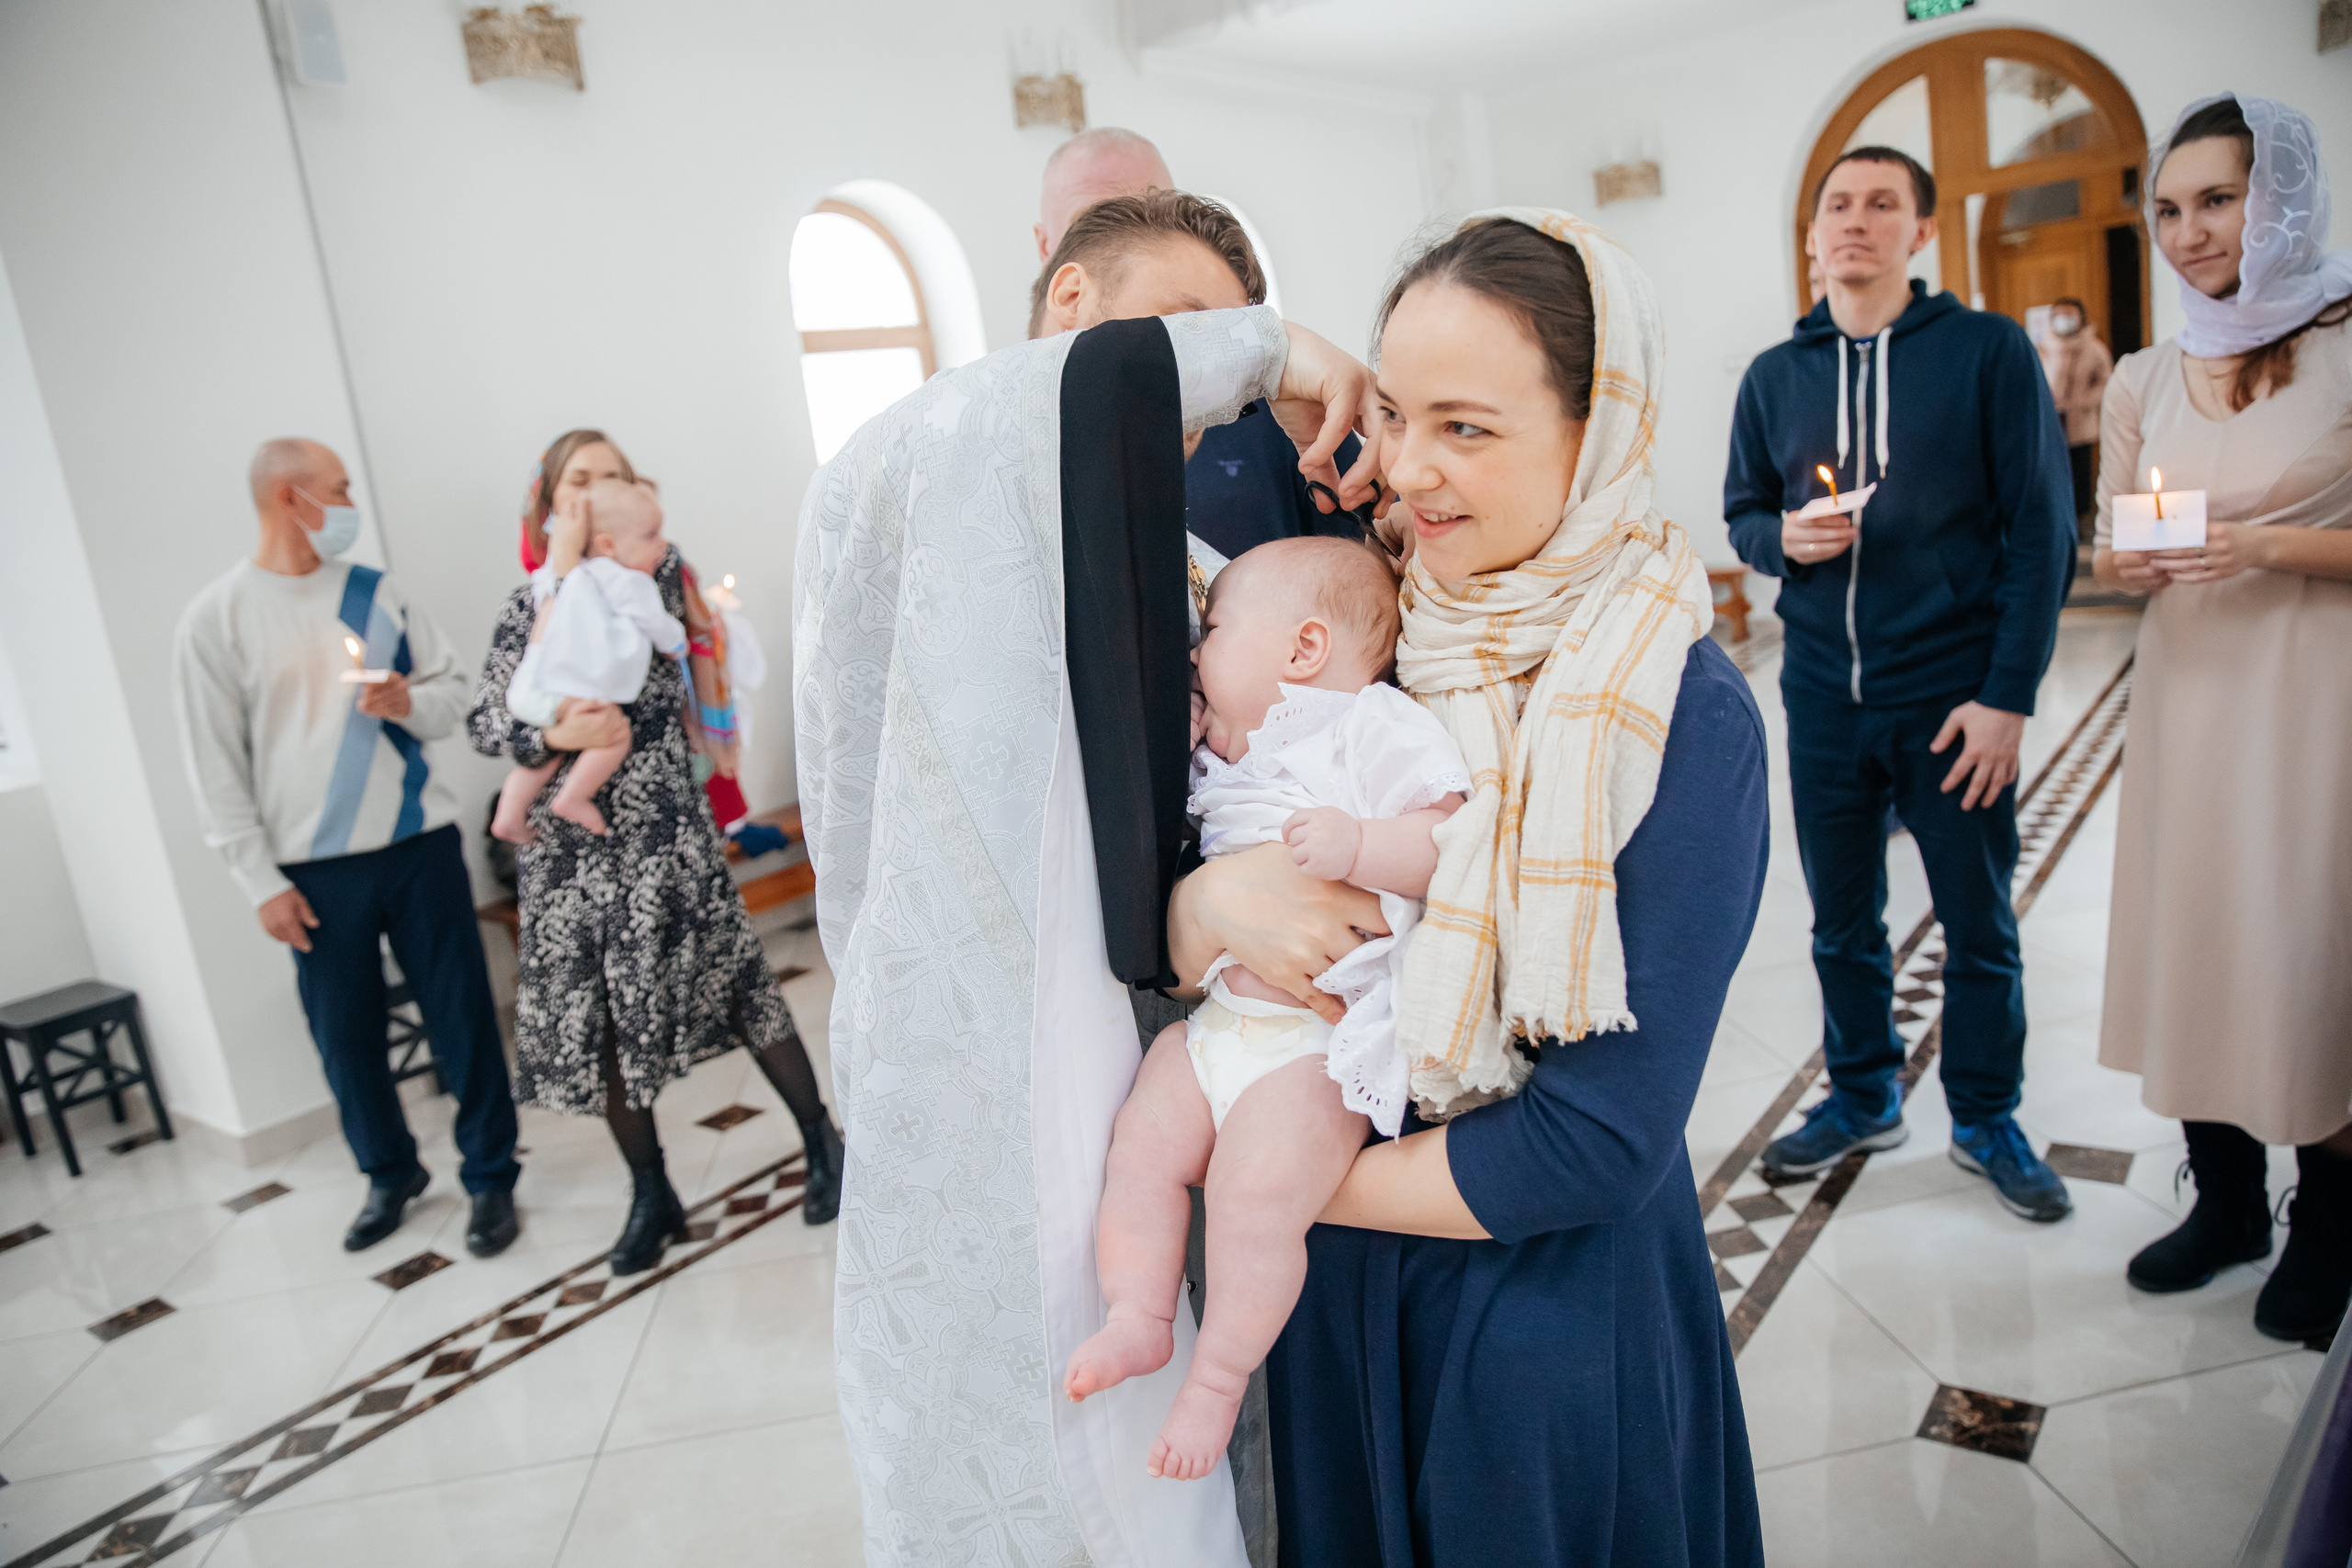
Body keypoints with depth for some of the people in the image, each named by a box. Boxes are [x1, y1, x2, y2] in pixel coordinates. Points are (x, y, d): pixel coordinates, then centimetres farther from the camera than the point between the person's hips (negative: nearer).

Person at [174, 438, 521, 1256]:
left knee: (462, 1014, 4)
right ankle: (390, 1174, 31)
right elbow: (214, 761, -2)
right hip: (316, 867, -1)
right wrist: (261, 881, -6)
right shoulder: (216, 618, -2)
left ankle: (490, 1178, 18)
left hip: (420, 843, 1)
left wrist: (409, 702, -12)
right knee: (346, 1034, 8)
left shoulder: (375, 591, 5)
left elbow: (452, 686, 11)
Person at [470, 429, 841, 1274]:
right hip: (569, 846, 4)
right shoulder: (524, 606, 9)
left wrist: (572, 566, -13)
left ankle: (821, 1141, 16)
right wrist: (553, 735, -20)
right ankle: (652, 1195, 23)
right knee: (597, 1016, 8)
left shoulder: (659, 570, 1)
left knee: (731, 979, -2)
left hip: (660, 824, -3)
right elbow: (483, 721, -2)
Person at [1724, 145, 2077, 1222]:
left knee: (1978, 927, 9)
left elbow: (2040, 530, -6)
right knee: (1842, 922, 13)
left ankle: (1986, 1120, 29)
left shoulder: (1989, 351, -3)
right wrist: (1784, 538, -12)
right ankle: (1862, 1098, 32)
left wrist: (2007, 694, -12)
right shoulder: (1775, 377, 7)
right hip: (1824, 692, 3)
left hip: (1954, 694, -3)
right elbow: (1742, 516, 13)